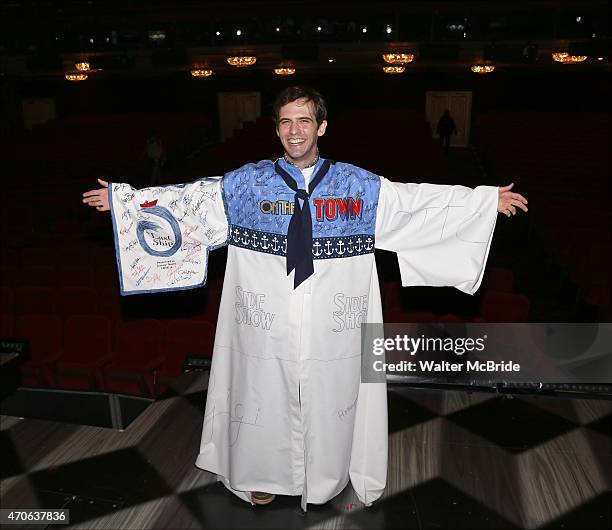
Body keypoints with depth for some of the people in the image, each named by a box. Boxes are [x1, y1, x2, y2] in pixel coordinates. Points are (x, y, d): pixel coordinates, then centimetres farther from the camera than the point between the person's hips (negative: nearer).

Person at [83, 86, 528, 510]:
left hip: (333, 326, 1)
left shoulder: (357, 183, 1)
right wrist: (124, 199, 3)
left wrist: (489, 199, 5)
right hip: (266, 326, 0)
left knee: (329, 402, 14)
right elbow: (189, 200, 5)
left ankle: (324, 479, 41)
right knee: (264, 400, 13)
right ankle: (263, 476, 41)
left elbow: (423, 200, 5)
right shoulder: (248, 182, 1)